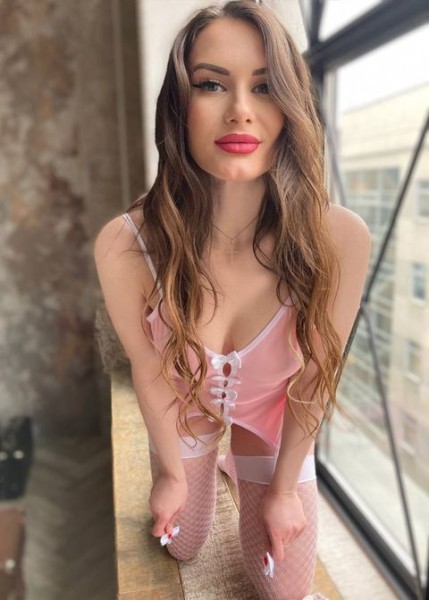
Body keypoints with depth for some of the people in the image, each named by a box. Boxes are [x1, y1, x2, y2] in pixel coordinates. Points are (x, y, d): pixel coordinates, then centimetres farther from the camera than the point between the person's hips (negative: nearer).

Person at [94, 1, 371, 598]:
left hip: (272, 412, 0)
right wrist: (172, 473, -1)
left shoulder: (340, 238, -33)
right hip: (183, 405, 1)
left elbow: (315, 376, -18)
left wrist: (283, 488, -5)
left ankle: (238, 462, 45)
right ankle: (208, 467, 56)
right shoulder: (124, 247, -33)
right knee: (181, 544, 26)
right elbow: (149, 368, -16)